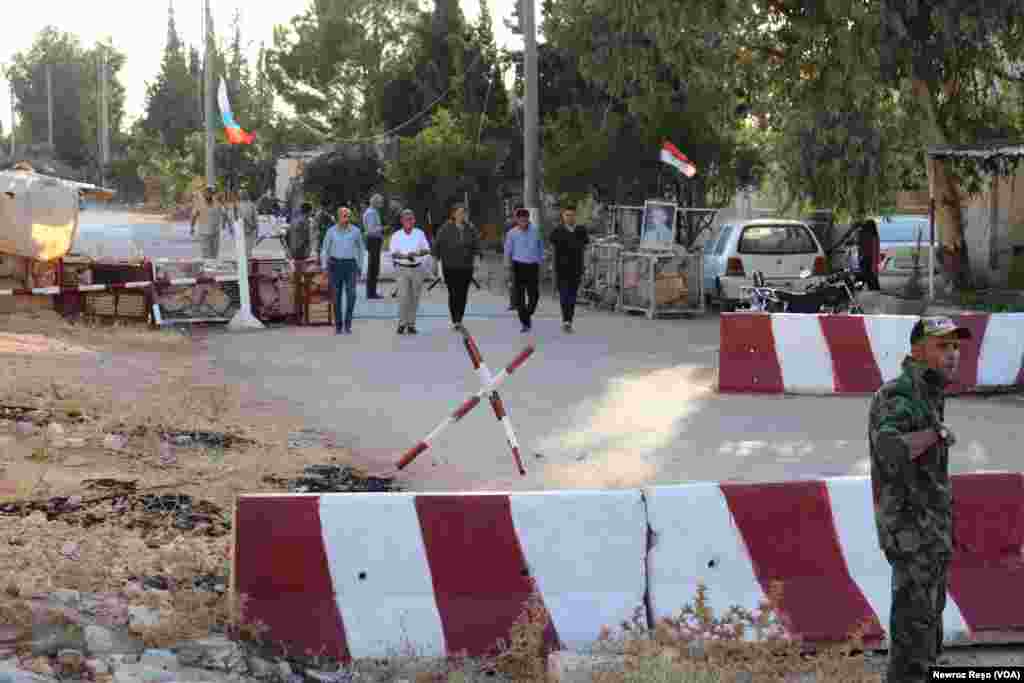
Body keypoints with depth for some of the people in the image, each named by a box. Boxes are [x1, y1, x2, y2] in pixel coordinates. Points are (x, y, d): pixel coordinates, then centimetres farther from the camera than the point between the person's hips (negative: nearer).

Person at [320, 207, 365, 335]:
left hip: (350, 265, 0)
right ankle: (338, 325, 15)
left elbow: (360, 249, 12)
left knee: (351, 295, -13)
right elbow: (325, 250, 5)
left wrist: (360, 268, 12)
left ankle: (347, 324, -1)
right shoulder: (331, 231, -1)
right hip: (335, 264, 0)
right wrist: (324, 268, -4)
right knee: (337, 296, 3)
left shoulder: (356, 231, 1)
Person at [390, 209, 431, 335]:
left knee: (414, 298, 4)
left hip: (417, 269, 2)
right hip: (402, 269, -2)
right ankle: (402, 323, -5)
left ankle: (411, 324, 11)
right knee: (403, 296, -12)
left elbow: (427, 250, 3)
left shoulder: (420, 234, 5)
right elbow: (393, 253, -6)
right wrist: (406, 256, -23)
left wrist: (416, 253, -17)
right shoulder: (396, 236, 1)